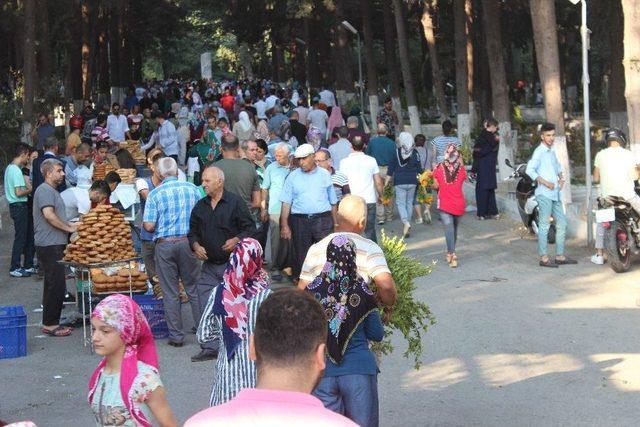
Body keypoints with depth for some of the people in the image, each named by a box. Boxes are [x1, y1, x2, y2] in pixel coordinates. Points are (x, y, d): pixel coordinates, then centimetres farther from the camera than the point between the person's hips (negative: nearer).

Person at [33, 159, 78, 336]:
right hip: (50, 246, -11)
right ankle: (50, 325, -5)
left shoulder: (52, 190, 21)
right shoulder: (45, 190, -12)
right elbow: (48, 215, -23)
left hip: (55, 245, 11)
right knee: (56, 285, -10)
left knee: (53, 285, 14)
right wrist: (69, 228, -14)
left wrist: (70, 224, 16)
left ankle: (50, 323, 20)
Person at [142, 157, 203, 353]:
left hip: (165, 244, -2)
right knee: (194, 289, 12)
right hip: (188, 242, 2)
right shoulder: (192, 189, 0)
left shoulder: (155, 194, -7)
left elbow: (149, 225, -11)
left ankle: (176, 336, 8)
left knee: (170, 293, 5)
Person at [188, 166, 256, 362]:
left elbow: (250, 228, -5)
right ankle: (210, 348, 2)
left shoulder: (235, 202, -5)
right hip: (209, 265, 5)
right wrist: (196, 245, -3)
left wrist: (236, 240, -21)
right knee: (206, 307, -2)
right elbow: (193, 232, 17)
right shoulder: (200, 206, 10)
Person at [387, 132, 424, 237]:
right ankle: (408, 223, 21)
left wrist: (387, 182, 4)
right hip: (412, 181, 2)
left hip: (399, 182, -2)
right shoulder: (415, 153, -2)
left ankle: (406, 222, -20)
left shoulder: (396, 152, -7)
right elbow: (419, 169, 3)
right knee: (409, 202, 15)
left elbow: (390, 169, -3)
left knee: (400, 203, 2)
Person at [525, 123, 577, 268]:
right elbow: (530, 170, -20)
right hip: (544, 194, -9)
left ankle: (560, 256, 18)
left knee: (562, 223, 10)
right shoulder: (539, 151, -10)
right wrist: (545, 182, -20)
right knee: (544, 225, -5)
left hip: (555, 193, 9)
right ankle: (544, 258, -2)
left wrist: (561, 177, 15)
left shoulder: (552, 151, 16)